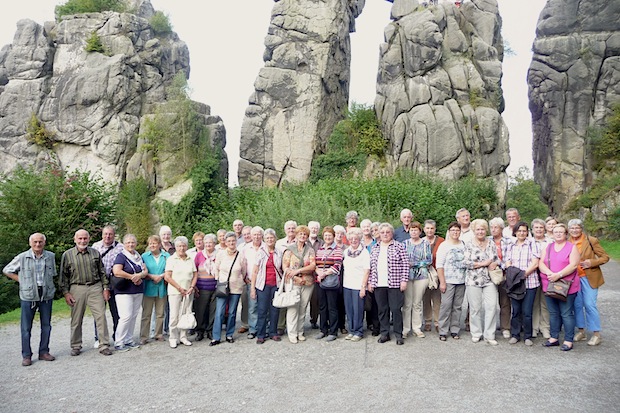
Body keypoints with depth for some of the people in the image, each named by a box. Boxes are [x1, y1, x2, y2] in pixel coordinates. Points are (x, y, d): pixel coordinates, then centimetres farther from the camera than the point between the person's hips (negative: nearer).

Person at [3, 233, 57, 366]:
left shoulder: (51, 256, 4)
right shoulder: (22, 258, -3)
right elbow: (6, 270, 8)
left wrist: (48, 285, 9)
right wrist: (21, 280, 1)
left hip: (47, 295, 2)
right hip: (28, 296, -2)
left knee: (46, 325, 8)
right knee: (26, 327, 2)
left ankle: (44, 352, 19)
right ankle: (26, 355, 11)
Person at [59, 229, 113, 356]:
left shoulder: (95, 253, 8)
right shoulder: (67, 255, 3)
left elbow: (102, 272, 12)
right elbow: (63, 275, 4)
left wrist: (106, 288, 7)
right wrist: (66, 293, -2)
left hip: (95, 288, 1)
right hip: (77, 289, -1)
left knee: (101, 316, -3)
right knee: (76, 320, 7)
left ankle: (104, 345, 3)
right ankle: (76, 346, 23)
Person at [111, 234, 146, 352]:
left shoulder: (139, 256, 15)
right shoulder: (121, 256, -5)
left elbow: (145, 271, 9)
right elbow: (116, 272, -21)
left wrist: (139, 275, -14)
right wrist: (133, 277, -13)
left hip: (138, 291, 6)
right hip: (124, 291, -6)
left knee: (133, 316, 8)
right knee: (126, 316, -11)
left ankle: (129, 340, 18)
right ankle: (118, 343, 0)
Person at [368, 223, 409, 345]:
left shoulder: (399, 246, 0)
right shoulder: (375, 248, 13)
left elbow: (405, 265, -3)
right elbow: (371, 266, 13)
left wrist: (404, 280, -8)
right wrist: (370, 281, 8)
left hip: (394, 284, -4)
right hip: (378, 285, 4)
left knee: (396, 309, -2)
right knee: (382, 310, 9)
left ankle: (398, 334, 10)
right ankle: (384, 333, 20)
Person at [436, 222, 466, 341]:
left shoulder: (463, 245, 11)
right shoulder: (444, 245, -2)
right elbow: (439, 265, -6)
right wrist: (442, 282, -12)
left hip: (461, 282, 4)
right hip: (448, 281, -4)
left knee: (457, 307, 8)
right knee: (446, 306, -6)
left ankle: (455, 330, 18)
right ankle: (443, 332, 1)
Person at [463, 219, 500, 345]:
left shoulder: (491, 244, 10)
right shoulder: (469, 245, -1)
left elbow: (498, 258, 15)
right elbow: (466, 263, -8)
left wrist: (495, 263, -8)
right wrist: (483, 263, -11)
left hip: (490, 280, 3)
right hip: (473, 281, -3)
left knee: (492, 306, -3)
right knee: (475, 308, 3)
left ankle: (489, 335, 9)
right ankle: (476, 333, 18)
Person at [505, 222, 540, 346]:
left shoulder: (532, 244, 2)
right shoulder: (511, 246, 14)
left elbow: (535, 263, -6)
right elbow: (508, 263, 9)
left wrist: (523, 274, -14)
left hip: (530, 283, -3)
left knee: (527, 312, -3)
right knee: (516, 311, 6)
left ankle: (528, 336, 10)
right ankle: (515, 335, 17)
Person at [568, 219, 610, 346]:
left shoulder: (591, 241, -6)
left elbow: (605, 257, -4)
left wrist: (592, 262, -17)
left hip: (589, 278, -4)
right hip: (574, 278, 4)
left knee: (590, 305, -5)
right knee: (577, 305, 8)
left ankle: (596, 334, 7)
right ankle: (581, 331, 21)